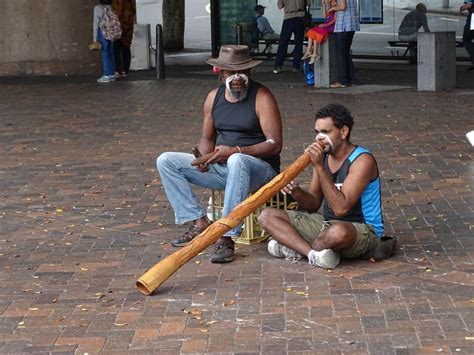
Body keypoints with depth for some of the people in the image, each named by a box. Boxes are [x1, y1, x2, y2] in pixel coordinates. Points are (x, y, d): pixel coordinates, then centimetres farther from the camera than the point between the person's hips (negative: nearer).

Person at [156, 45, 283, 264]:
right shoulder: (214, 97, 8)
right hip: (220, 167, 7)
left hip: (259, 169, -6)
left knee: (237, 162, -42)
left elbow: (274, 145, -16)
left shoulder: (261, 97, -10)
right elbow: (207, 138, 16)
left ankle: (227, 237, -40)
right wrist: (205, 156, -9)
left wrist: (235, 151, -27)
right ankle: (200, 223, -13)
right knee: (166, 161, -5)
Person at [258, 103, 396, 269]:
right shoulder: (323, 156, 6)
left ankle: (295, 247, -14)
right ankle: (313, 253, -24)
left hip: (362, 229, -8)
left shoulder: (362, 161, -17)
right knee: (267, 216, -3)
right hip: (326, 224, 8)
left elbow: (340, 208, -27)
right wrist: (296, 192, -13)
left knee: (338, 232, -44)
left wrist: (319, 167, -28)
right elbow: (314, 204, 10)